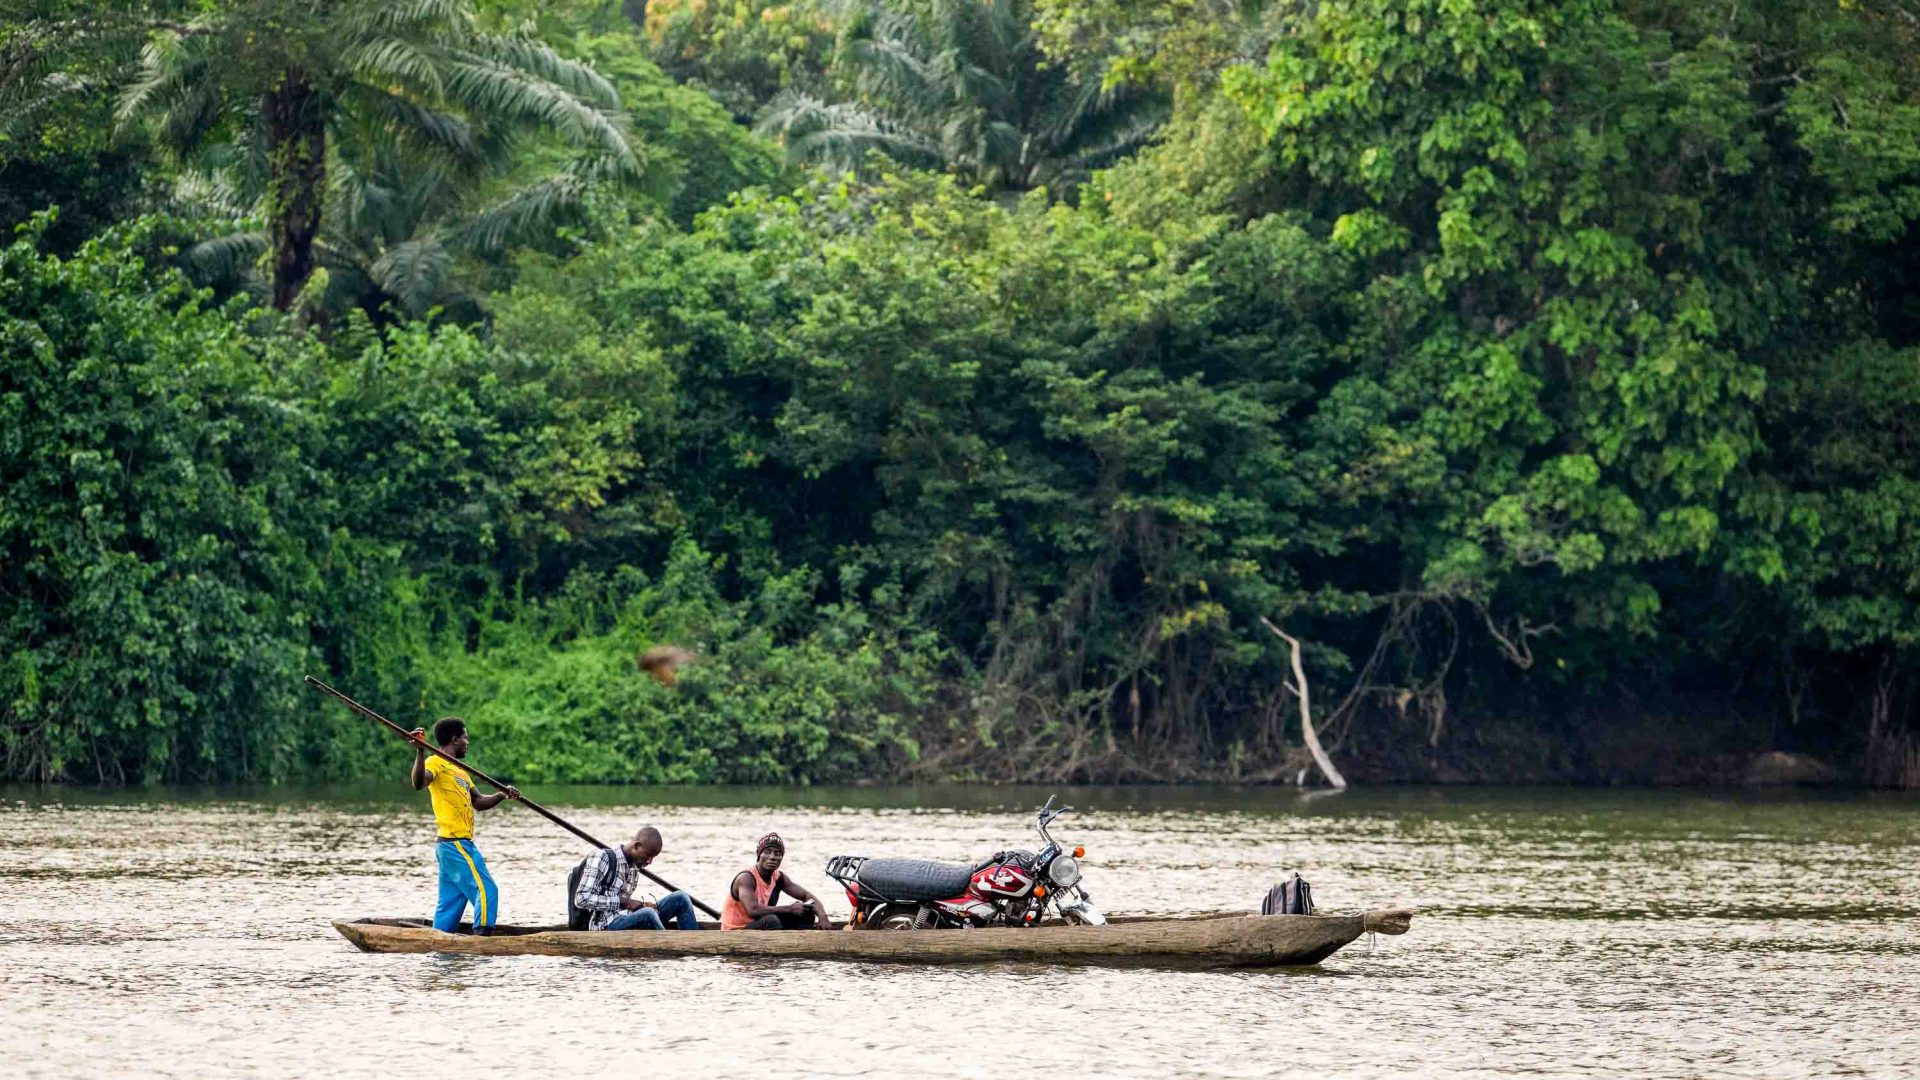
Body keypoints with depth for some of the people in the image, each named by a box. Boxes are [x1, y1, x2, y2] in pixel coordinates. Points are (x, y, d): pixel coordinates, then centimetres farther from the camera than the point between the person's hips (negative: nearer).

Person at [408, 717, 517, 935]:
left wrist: (502, 795, 8)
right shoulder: (436, 763, -7)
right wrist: (420, 752, -41)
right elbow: (418, 783, -28)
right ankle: (480, 937, -15)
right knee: (486, 890, -12)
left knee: (451, 900, 9)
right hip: (456, 844, -10)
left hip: (459, 844, 10)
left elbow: (478, 802, 25)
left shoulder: (460, 771, 22)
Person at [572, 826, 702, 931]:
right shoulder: (602, 859, -7)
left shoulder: (634, 867, 17)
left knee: (681, 898, -4)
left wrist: (644, 905, -1)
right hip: (607, 925, -8)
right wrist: (622, 901, -16)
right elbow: (581, 899, -14)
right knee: (647, 914, -37)